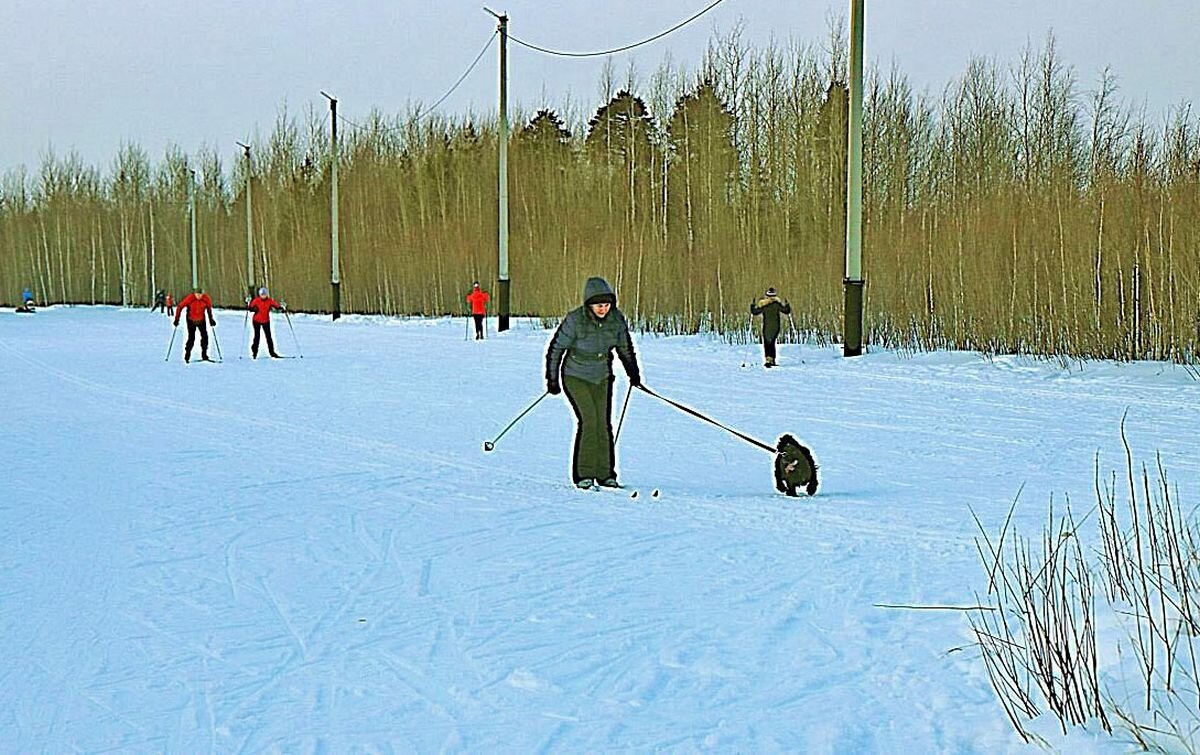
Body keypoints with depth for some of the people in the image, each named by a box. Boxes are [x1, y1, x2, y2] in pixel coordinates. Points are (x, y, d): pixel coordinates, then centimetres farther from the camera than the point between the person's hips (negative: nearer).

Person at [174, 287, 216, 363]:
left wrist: (211, 319, 10)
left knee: (205, 336, -5)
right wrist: (177, 319, -13)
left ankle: (204, 356, 6)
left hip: (201, 320, 3)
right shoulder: (189, 298, -23)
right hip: (191, 320, -3)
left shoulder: (206, 299, -14)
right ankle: (187, 357, 1)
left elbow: (209, 308, 5)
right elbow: (180, 307, -14)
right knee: (191, 338, -10)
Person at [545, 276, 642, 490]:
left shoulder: (617, 320, -9)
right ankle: (583, 474, -9)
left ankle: (605, 473, 6)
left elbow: (625, 348, 9)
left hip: (602, 378, 4)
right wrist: (552, 380, -8)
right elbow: (556, 349, -11)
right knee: (588, 420, -16)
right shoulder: (574, 320, -21)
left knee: (603, 423, -3)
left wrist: (633, 373, 11)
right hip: (576, 377, -4)